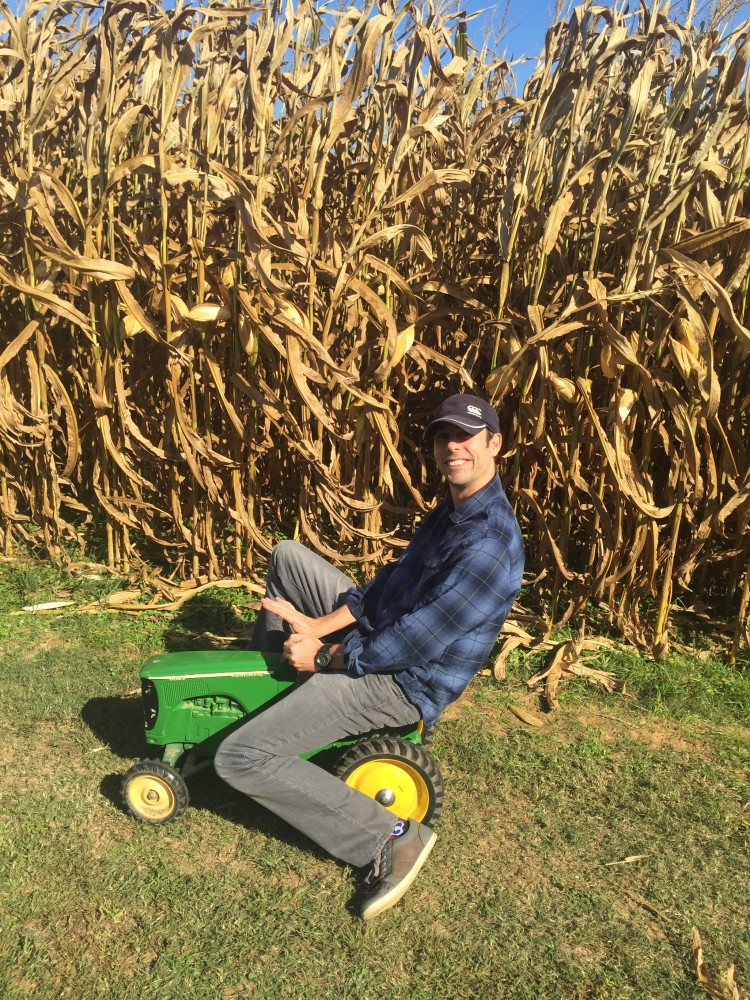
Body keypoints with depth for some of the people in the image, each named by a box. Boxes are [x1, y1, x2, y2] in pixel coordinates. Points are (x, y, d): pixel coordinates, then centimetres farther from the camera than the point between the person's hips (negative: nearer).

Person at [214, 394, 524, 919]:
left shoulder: (489, 542, -28)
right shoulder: (455, 507, 4)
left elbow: (415, 644, -28)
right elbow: (393, 578, 6)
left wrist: (323, 656, -14)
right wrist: (317, 625, -5)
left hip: (401, 683, -10)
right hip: (379, 627, 10)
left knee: (238, 758, -15)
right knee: (287, 555, 18)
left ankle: (392, 837, -6)